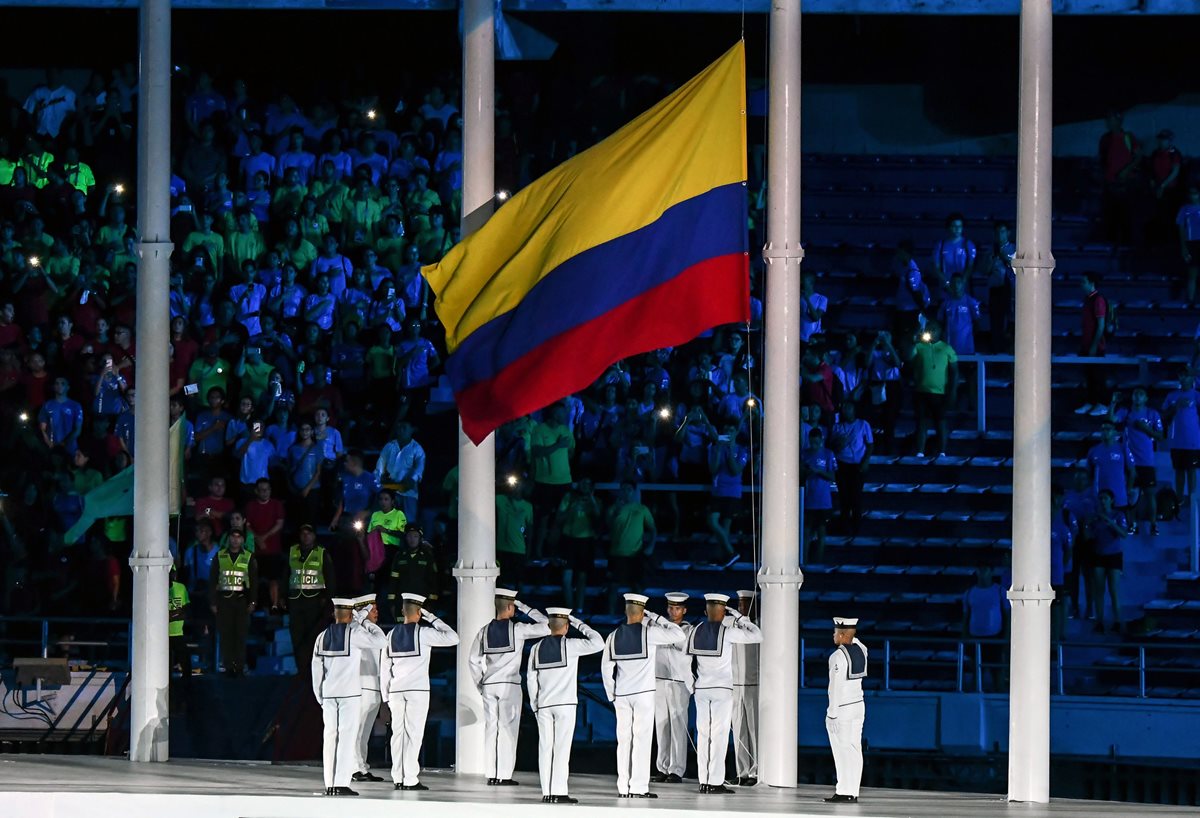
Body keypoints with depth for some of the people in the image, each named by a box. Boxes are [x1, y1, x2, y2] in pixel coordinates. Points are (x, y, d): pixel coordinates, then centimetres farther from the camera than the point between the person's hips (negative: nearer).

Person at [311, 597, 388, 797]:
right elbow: (381, 641, -5)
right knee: (347, 736, -5)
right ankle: (342, 783, -13)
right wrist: (367, 624, 8)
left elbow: (317, 669, 10)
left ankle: (329, 784, 3)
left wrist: (320, 697, 16)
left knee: (330, 736, 6)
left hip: (328, 693, 5)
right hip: (349, 693, -5)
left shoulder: (323, 637, 9)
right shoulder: (354, 633, -6)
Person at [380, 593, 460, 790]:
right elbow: (452, 638, -7)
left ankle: (397, 779, 5)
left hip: (396, 690, 5)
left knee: (398, 732, 6)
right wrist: (432, 619, 0)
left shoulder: (392, 635, 8)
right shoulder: (422, 633, -7)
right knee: (413, 733, -5)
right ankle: (410, 779, -9)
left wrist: (386, 694, 17)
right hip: (417, 690, -5)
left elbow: (385, 667, 10)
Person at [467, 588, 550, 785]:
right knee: (507, 729, -2)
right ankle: (504, 776, -6)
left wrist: (480, 685, 15)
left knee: (491, 729, 6)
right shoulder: (517, 629, -7)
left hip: (489, 686, 4)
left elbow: (474, 660, 6)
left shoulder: (485, 631, 6)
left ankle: (491, 775, 4)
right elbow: (545, 627, -3)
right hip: (510, 685, -4)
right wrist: (525, 609, 2)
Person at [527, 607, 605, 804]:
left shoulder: (537, 648, 7)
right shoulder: (570, 645, -6)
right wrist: (580, 625, 2)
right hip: (565, 704, -4)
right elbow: (598, 643, -7)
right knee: (562, 748, -5)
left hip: (543, 704, 4)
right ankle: (559, 792, -9)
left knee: (545, 748, 3)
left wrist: (534, 705, 11)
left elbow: (531, 678, 6)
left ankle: (547, 793, 0)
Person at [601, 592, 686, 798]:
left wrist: (612, 694, 16)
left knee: (624, 739, 7)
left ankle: (623, 787, 7)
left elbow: (606, 668, 8)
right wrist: (656, 618, 0)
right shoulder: (648, 633, -9)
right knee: (642, 739, -3)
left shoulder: (614, 637, 5)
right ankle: (638, 787, -8)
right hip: (643, 692, -4)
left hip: (621, 695, 4)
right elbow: (678, 635, -6)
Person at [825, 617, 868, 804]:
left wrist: (832, 714, -17)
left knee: (843, 751, -5)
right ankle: (853, 792, 8)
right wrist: (850, 635, 20)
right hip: (858, 705, 8)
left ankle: (844, 793, -5)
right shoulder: (861, 650, 5)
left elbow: (836, 687, -19)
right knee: (855, 750, 7)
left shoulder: (837, 657, -17)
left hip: (842, 710, -8)